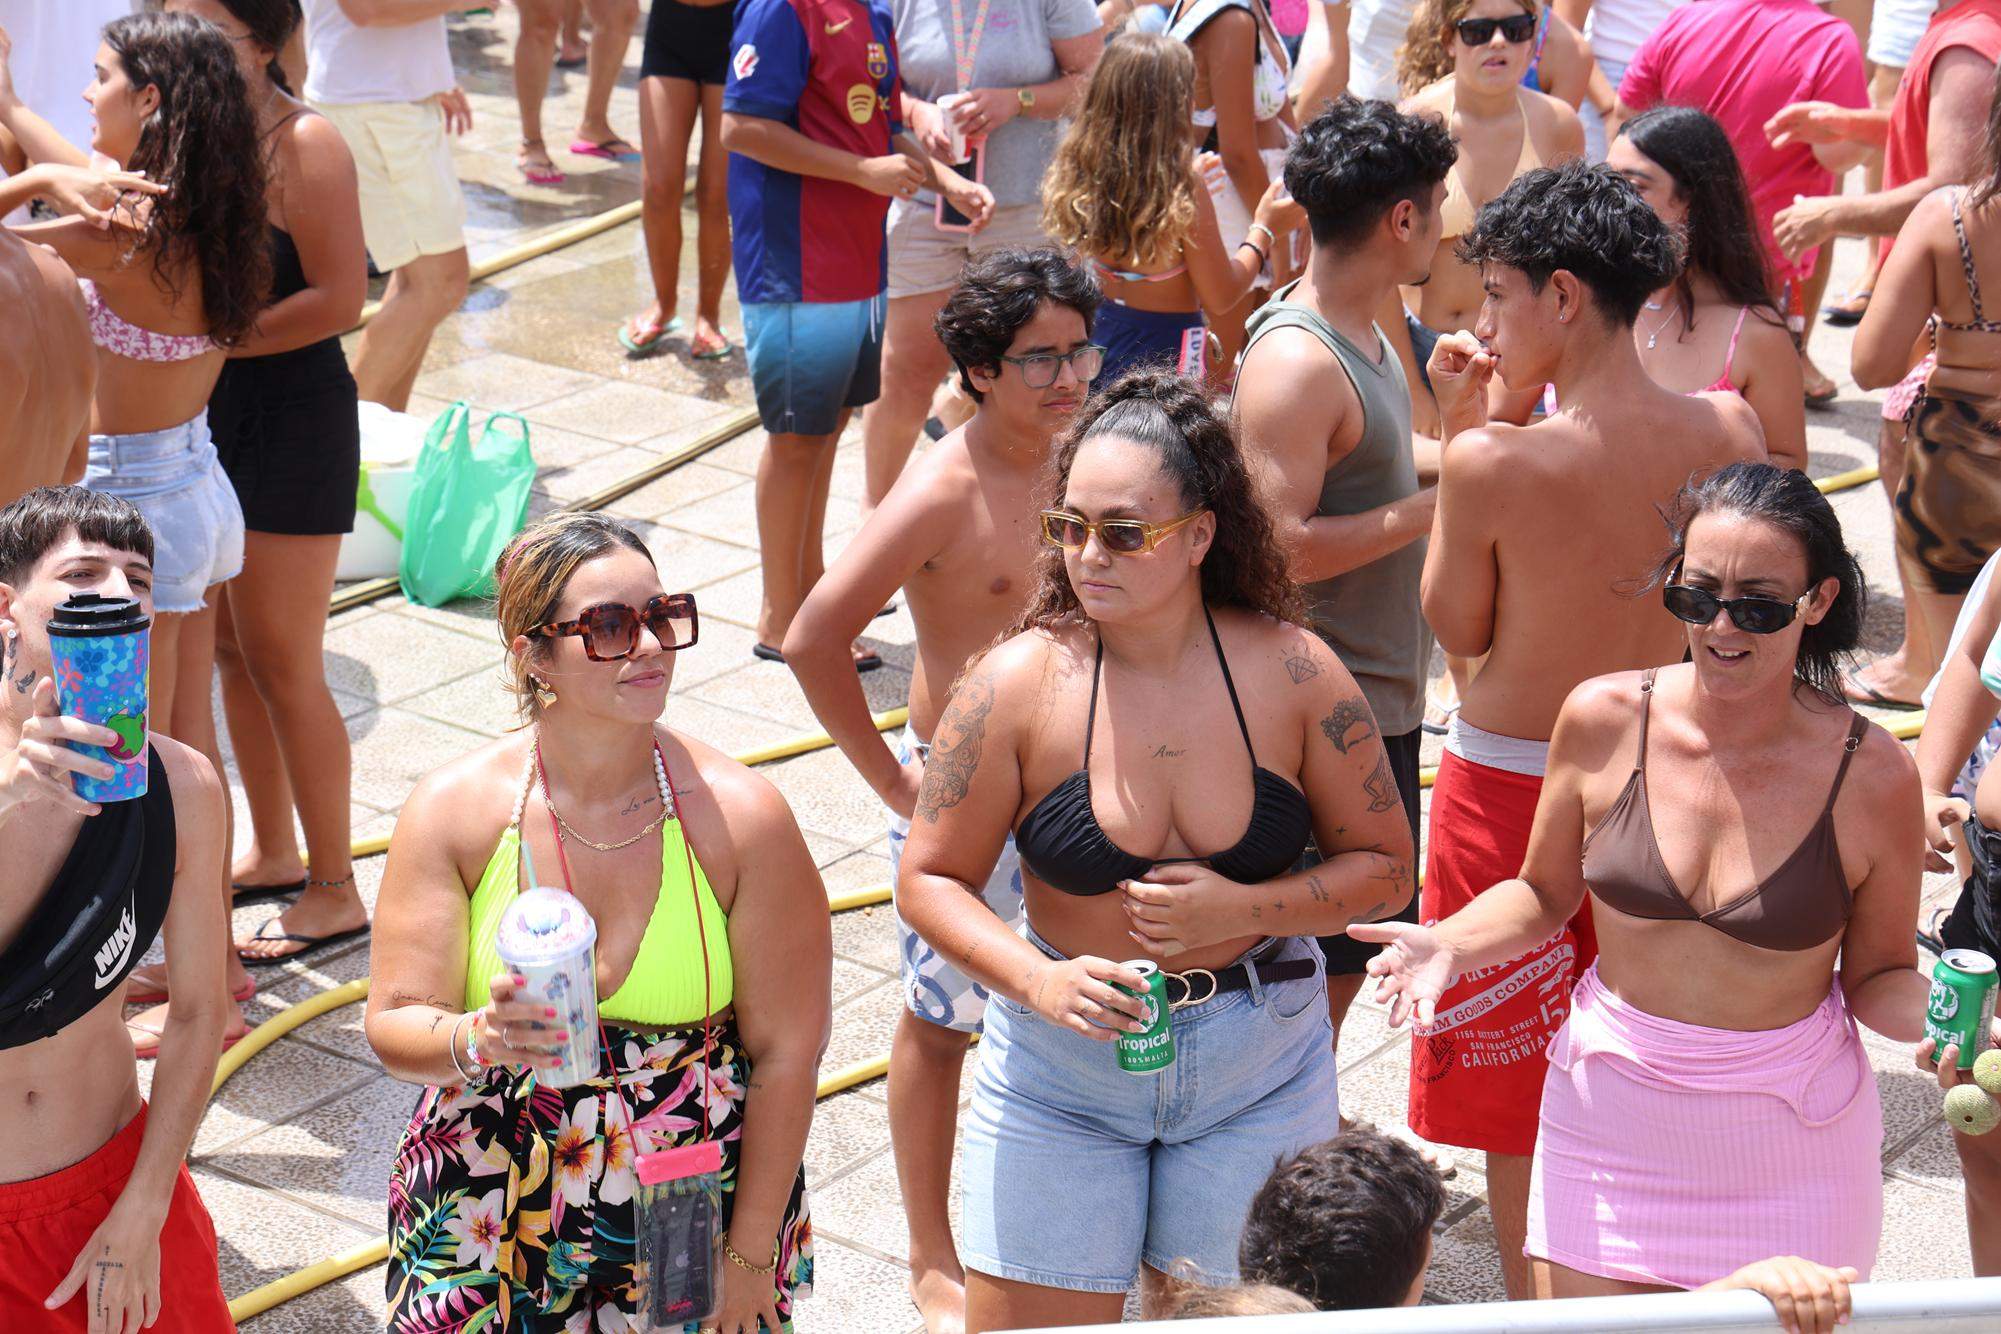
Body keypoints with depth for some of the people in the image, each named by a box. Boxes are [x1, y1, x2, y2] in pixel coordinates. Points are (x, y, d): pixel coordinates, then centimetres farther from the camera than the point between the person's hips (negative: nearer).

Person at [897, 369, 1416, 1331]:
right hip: (1060, 1072, -1)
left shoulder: (1294, 674, -8)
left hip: (1259, 1073, 1)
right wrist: (1036, 980, -21)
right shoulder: (1018, 684, -11)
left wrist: (1239, 908, -16)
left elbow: (1384, 869, 1)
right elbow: (929, 880, -4)